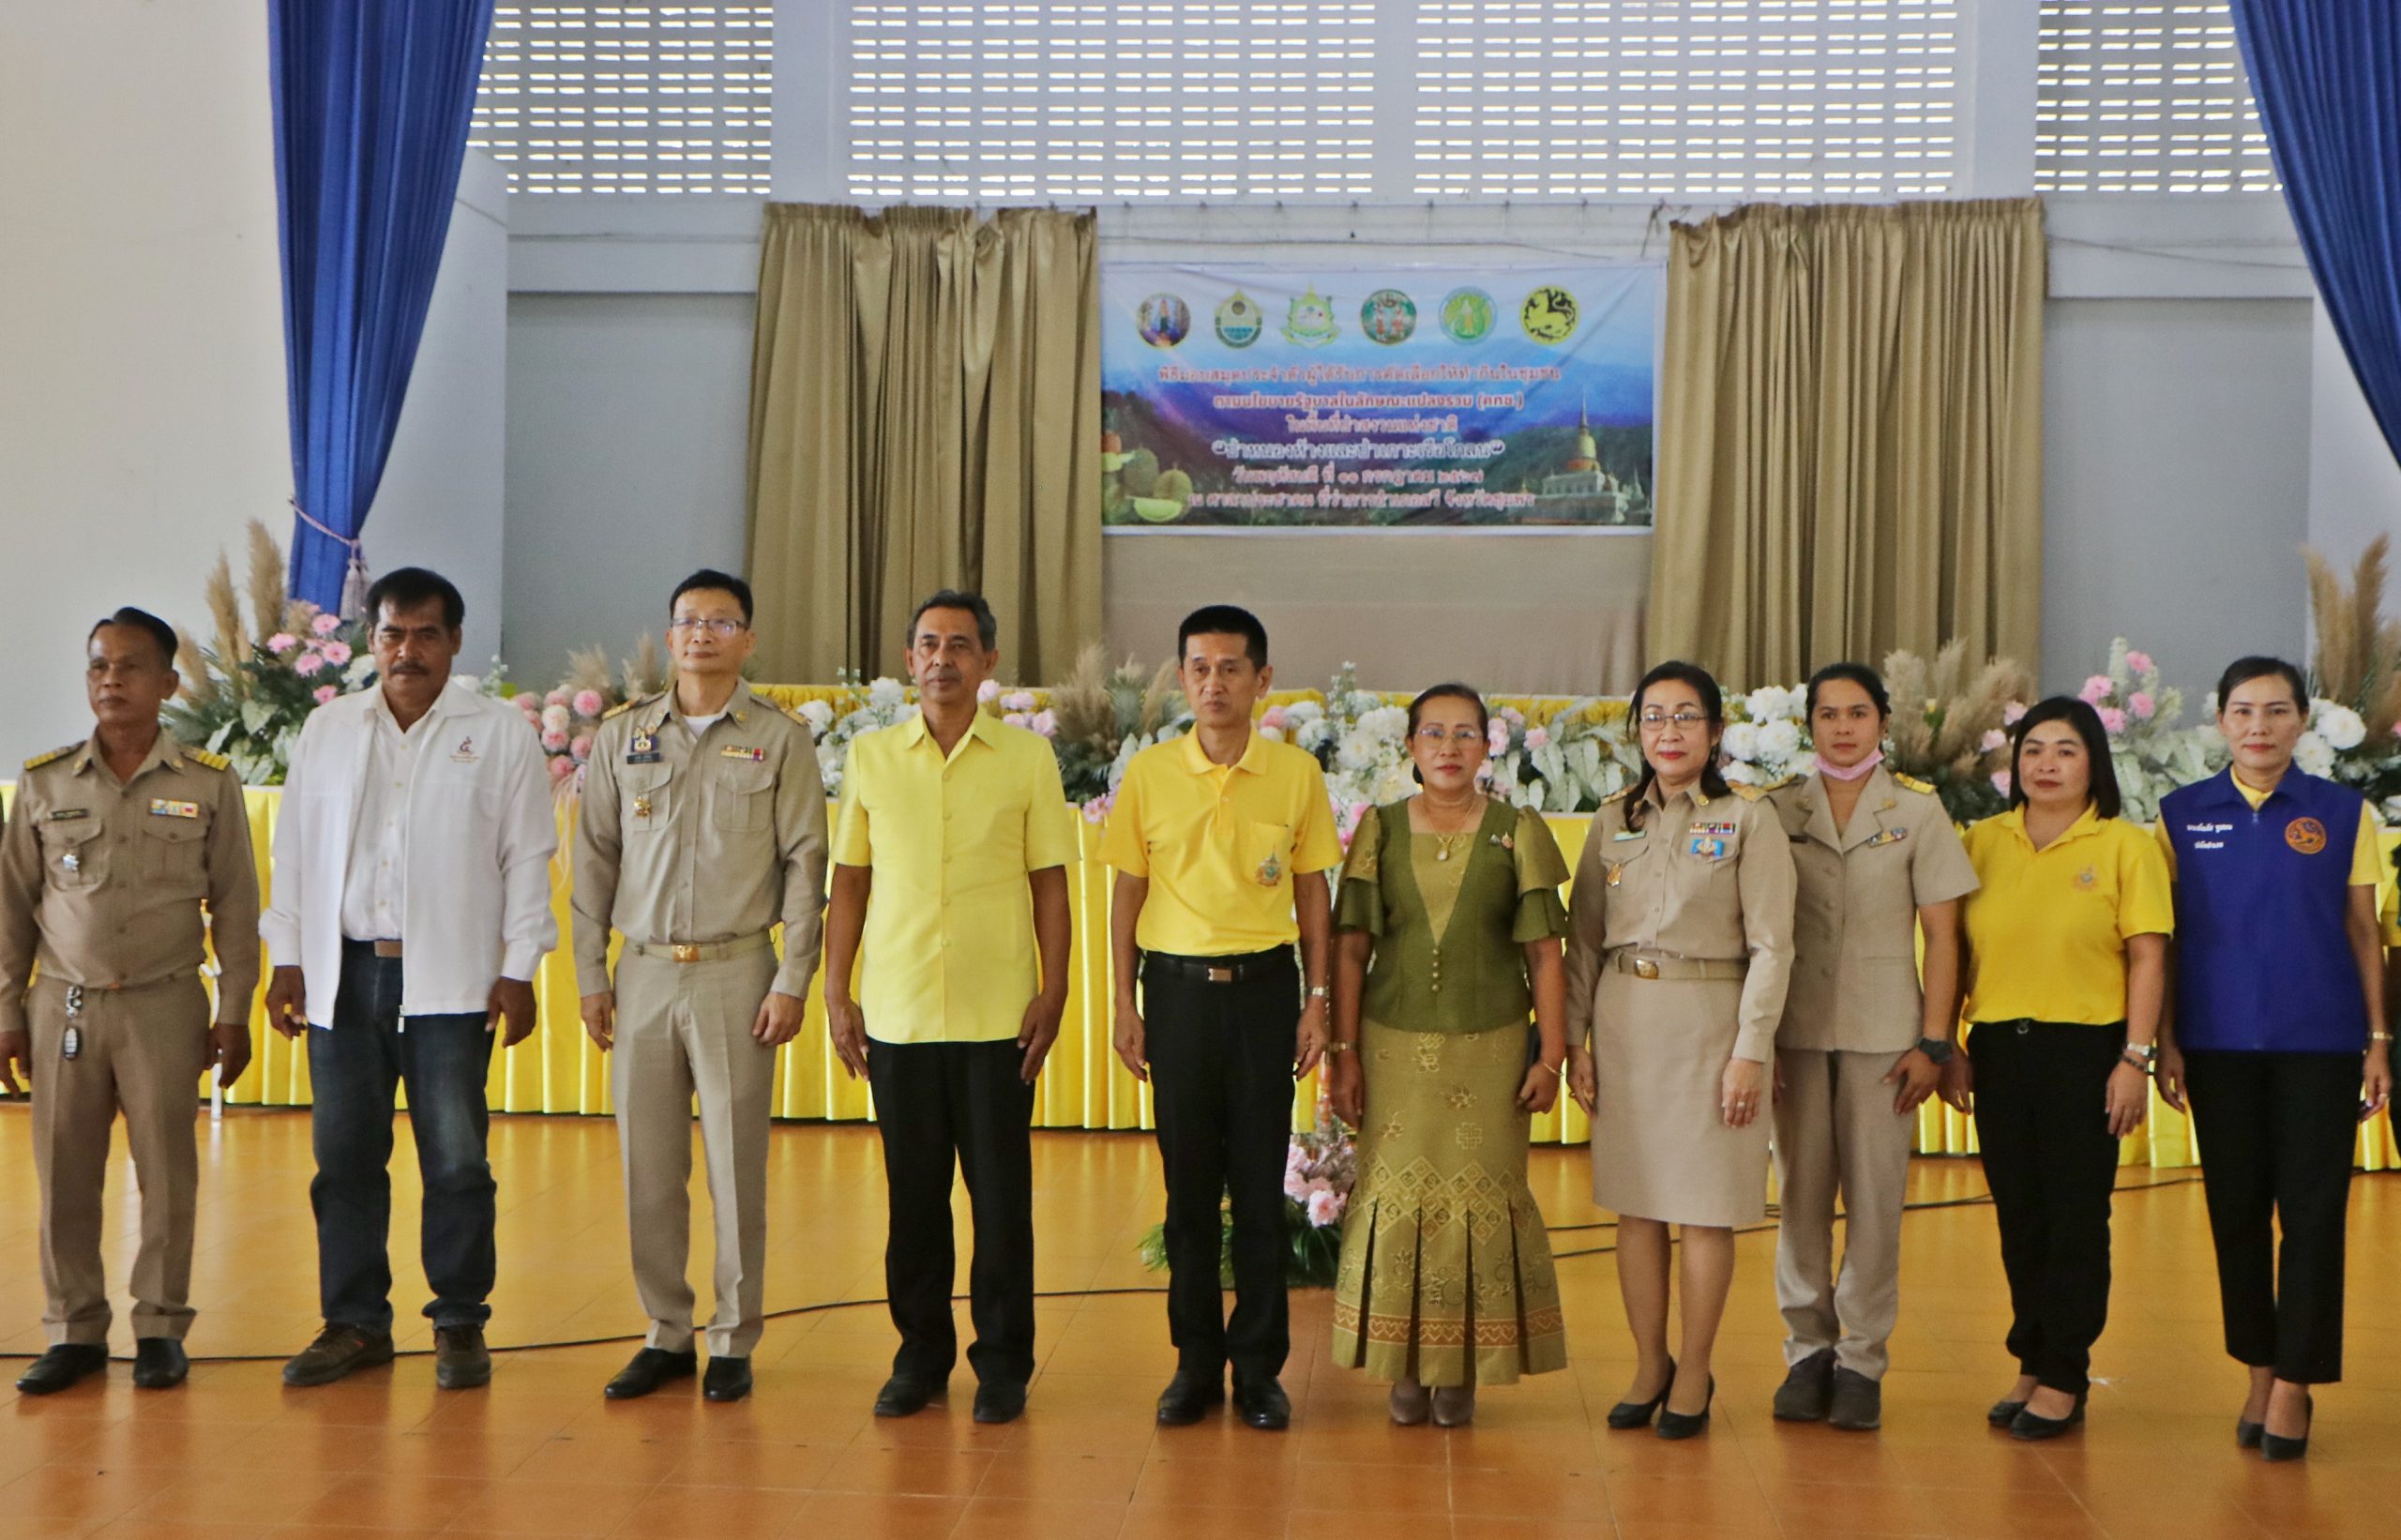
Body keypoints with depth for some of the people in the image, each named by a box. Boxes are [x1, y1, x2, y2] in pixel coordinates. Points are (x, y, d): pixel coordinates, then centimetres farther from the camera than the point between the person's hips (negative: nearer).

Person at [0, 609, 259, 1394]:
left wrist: (234, 1012, 0)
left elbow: (235, 905, 3)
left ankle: (161, 1328, 13)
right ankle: (75, 1330, 16)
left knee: (167, 1173, 1)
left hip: (164, 1006, -2)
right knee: (65, 1176, 4)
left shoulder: (209, 784, 0)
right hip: (65, 1006, 2)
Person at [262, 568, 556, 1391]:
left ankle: (460, 1324, 11)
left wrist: (518, 971, -4)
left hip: (450, 979, -3)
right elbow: (295, 849, 14)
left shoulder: (501, 734, 2)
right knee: (345, 1158, 7)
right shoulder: (327, 729, 12)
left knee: (455, 1161, 0)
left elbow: (527, 859, 1)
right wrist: (287, 958, 9)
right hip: (343, 974, 3)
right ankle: (355, 1323, 17)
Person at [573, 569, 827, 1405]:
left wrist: (793, 981, -6)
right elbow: (594, 858, 10)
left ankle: (734, 1342, 13)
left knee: (736, 1164, 1)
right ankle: (665, 1334, 18)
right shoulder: (622, 734, 8)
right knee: (647, 1164, 5)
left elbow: (805, 862, -1)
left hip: (736, 972, -2)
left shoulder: (780, 738, 1)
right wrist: (591, 975, 5)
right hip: (644, 970, 3)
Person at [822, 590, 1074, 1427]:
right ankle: (921, 1354, 21)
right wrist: (836, 994, 4)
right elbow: (849, 881, 9)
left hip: (998, 1014, -1)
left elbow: (1049, 885, 3)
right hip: (897, 1013, 2)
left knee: (1001, 1194, 3)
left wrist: (1052, 993, -3)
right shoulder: (871, 757, 6)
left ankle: (1002, 1361, 15)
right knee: (913, 1193, 8)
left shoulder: (1028, 758, 2)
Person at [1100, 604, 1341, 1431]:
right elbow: (1128, 891, 6)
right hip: (1178, 986, 0)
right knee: (1189, 1184, 6)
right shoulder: (1148, 772, 2)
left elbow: (1312, 892, 8)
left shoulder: (1296, 773, 2)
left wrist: (1317, 999, 3)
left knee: (1261, 1185, 2)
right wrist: (1126, 1002, 2)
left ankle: (1259, 1368, 13)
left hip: (1263, 987, 0)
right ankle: (1196, 1363, 17)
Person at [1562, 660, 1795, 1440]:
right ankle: (1649, 1366, 19)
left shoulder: (1749, 819, -2)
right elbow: (1583, 938, 10)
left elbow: (1771, 946, -6)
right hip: (1623, 1019, 3)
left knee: (1706, 1206, 2)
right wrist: (1573, 1038, 3)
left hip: (1709, 1020, -3)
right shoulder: (1613, 821, 9)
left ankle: (1695, 1373, 15)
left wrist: (1750, 1051, -12)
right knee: (1635, 1202, 7)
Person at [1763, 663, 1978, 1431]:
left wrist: (1933, 1043, -4)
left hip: (1882, 1031, -1)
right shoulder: (1779, 810, 5)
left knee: (1875, 1198, 0)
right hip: (1796, 1028, 1)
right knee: (1800, 1194, 4)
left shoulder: (1918, 811, 2)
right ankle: (1807, 1351, 16)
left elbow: (1942, 935, 2)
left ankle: (1861, 1360, 10)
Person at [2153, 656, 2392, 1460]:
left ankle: (2294, 1384, 7)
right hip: (2219, 1042, 1)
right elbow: (2165, 935, 6)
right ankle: (2259, 1371, 19)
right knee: (2236, 1210, 6)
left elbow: (2363, 931, 4)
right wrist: (2164, 1040, 2)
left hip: (2319, 1042, -1)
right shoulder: (2182, 814, 4)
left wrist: (2379, 1040, 1)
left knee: (2311, 1211, -1)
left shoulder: (2345, 813, 1)